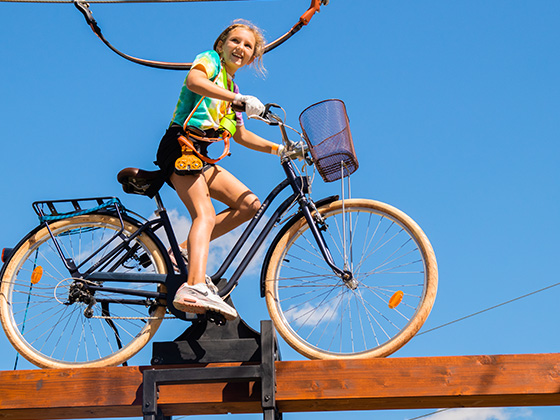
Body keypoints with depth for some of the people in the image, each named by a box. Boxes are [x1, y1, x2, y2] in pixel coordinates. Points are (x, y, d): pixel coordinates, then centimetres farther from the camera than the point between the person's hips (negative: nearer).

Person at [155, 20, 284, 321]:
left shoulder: (231, 89, 27)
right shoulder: (209, 60, 2)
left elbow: (241, 136, 31)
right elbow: (194, 81, -22)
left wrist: (278, 149, 20)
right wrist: (239, 99, -31)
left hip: (200, 155, 9)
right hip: (181, 145, -9)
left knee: (249, 204, 0)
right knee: (205, 215, -26)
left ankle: (188, 251, 0)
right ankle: (194, 288, -46)